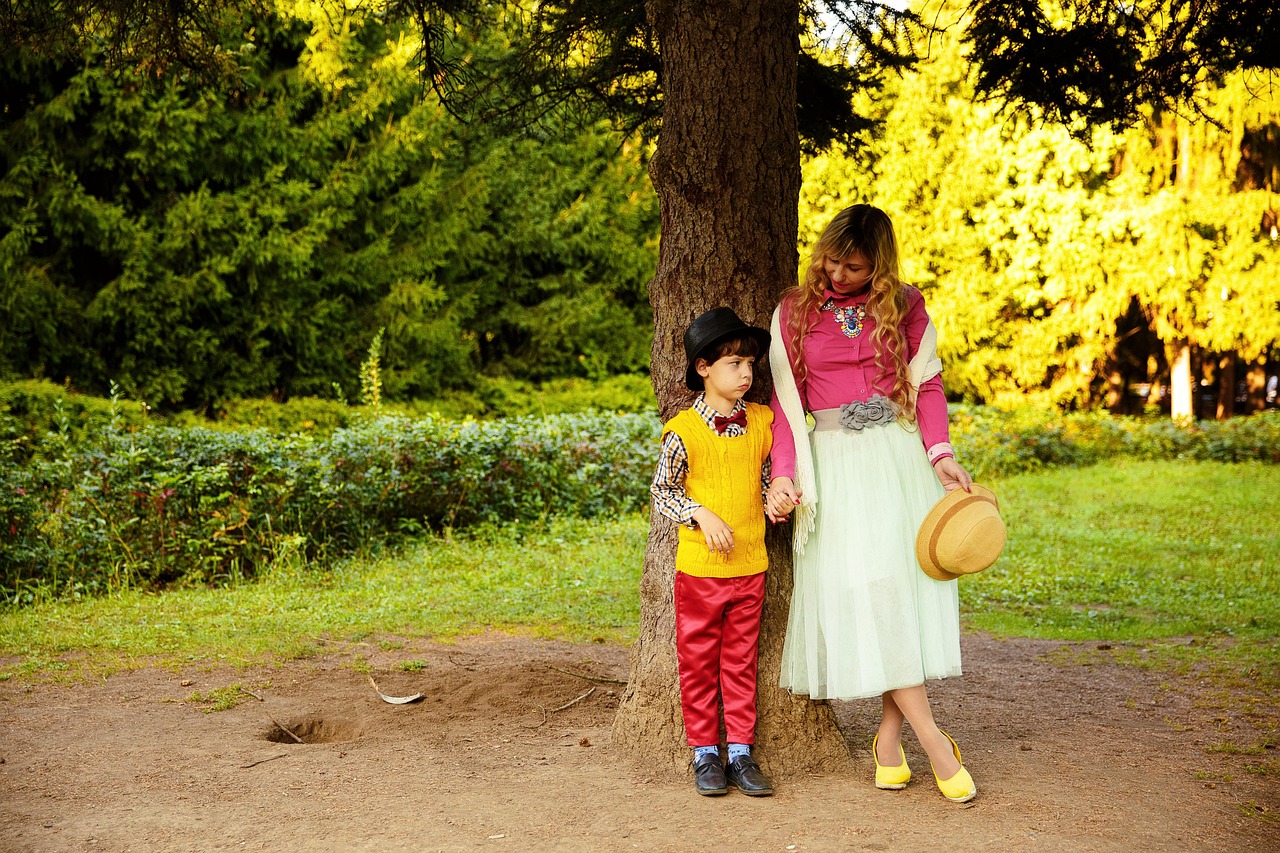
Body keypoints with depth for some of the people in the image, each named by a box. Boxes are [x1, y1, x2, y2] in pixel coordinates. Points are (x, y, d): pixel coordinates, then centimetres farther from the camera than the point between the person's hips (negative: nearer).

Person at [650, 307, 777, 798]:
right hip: (699, 567, -3)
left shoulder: (762, 422, 3)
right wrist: (701, 515, -16)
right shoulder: (684, 431, -9)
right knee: (698, 663, 6)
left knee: (741, 663, 10)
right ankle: (705, 754, 17)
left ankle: (740, 752, 18)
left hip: (750, 565, 3)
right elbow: (662, 491, -2)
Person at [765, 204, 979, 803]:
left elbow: (926, 384, 5)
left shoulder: (904, 306, 7)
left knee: (904, 581, -3)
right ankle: (933, 740, -10)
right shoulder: (795, 311, 6)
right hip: (835, 462, -1)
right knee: (864, 587, -11)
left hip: (900, 458, 2)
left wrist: (940, 454, -10)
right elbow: (785, 399, 5)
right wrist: (783, 474, -6)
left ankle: (890, 737, 5)